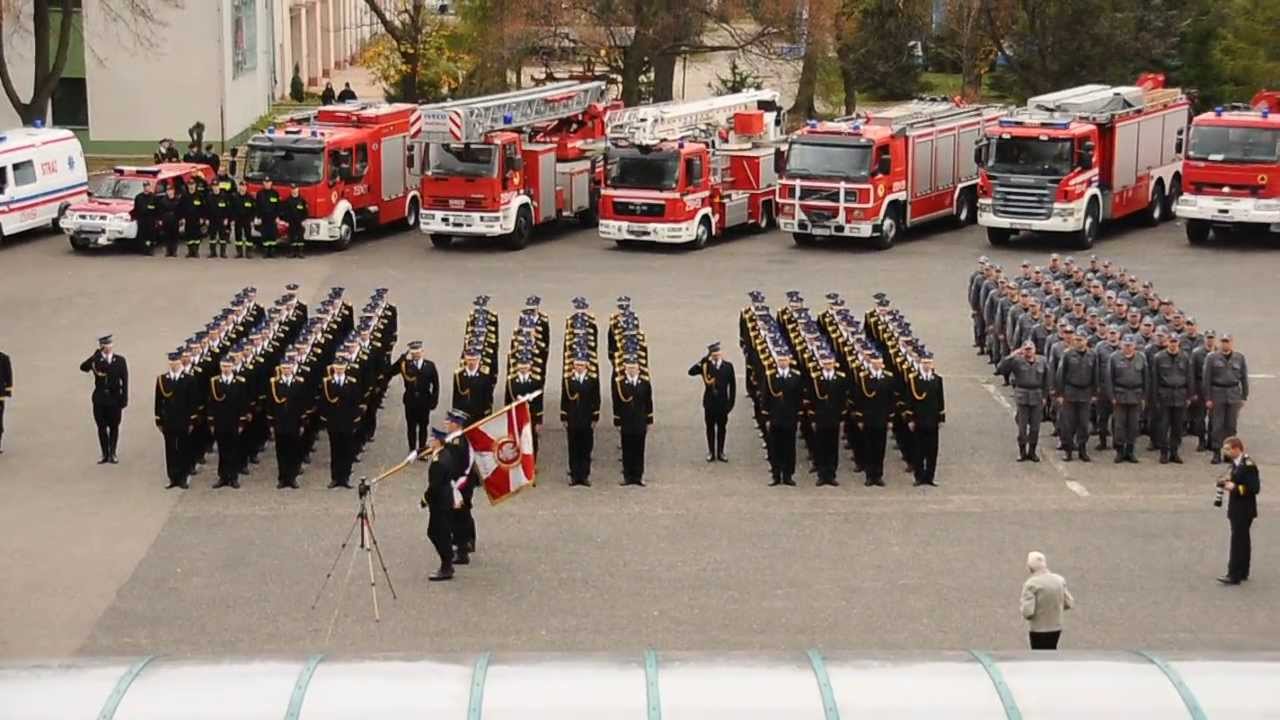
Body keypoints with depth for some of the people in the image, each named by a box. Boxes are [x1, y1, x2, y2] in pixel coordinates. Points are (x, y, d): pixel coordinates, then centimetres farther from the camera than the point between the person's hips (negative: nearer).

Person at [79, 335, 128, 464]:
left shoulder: (120, 360, 1)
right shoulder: (96, 360, -1)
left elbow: (125, 380, 0)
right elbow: (83, 367, -20)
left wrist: (124, 399, -6)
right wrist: (97, 355, -25)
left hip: (115, 399, 0)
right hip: (100, 399, 0)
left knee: (114, 427, 6)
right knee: (102, 427, 4)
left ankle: (112, 454, 15)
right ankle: (105, 454, 12)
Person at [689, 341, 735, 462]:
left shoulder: (728, 366, -2)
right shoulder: (706, 366, -4)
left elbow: (732, 386, 0)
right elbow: (691, 372, -18)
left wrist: (731, 402, -4)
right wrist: (704, 360, -24)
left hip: (722, 402, 0)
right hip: (709, 402, 0)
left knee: (722, 428, 8)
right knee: (710, 428, 7)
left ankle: (720, 452, 17)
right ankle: (711, 453, 15)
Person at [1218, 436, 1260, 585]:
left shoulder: (1248, 466, -19)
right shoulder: (1236, 463, 9)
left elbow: (1255, 488, -22)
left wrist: (1235, 487, -24)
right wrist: (1229, 482, 2)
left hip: (1244, 510, -10)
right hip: (1237, 509, 10)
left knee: (1238, 540, -8)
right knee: (1243, 540, 16)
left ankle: (1234, 575, -7)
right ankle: (1243, 572, 24)